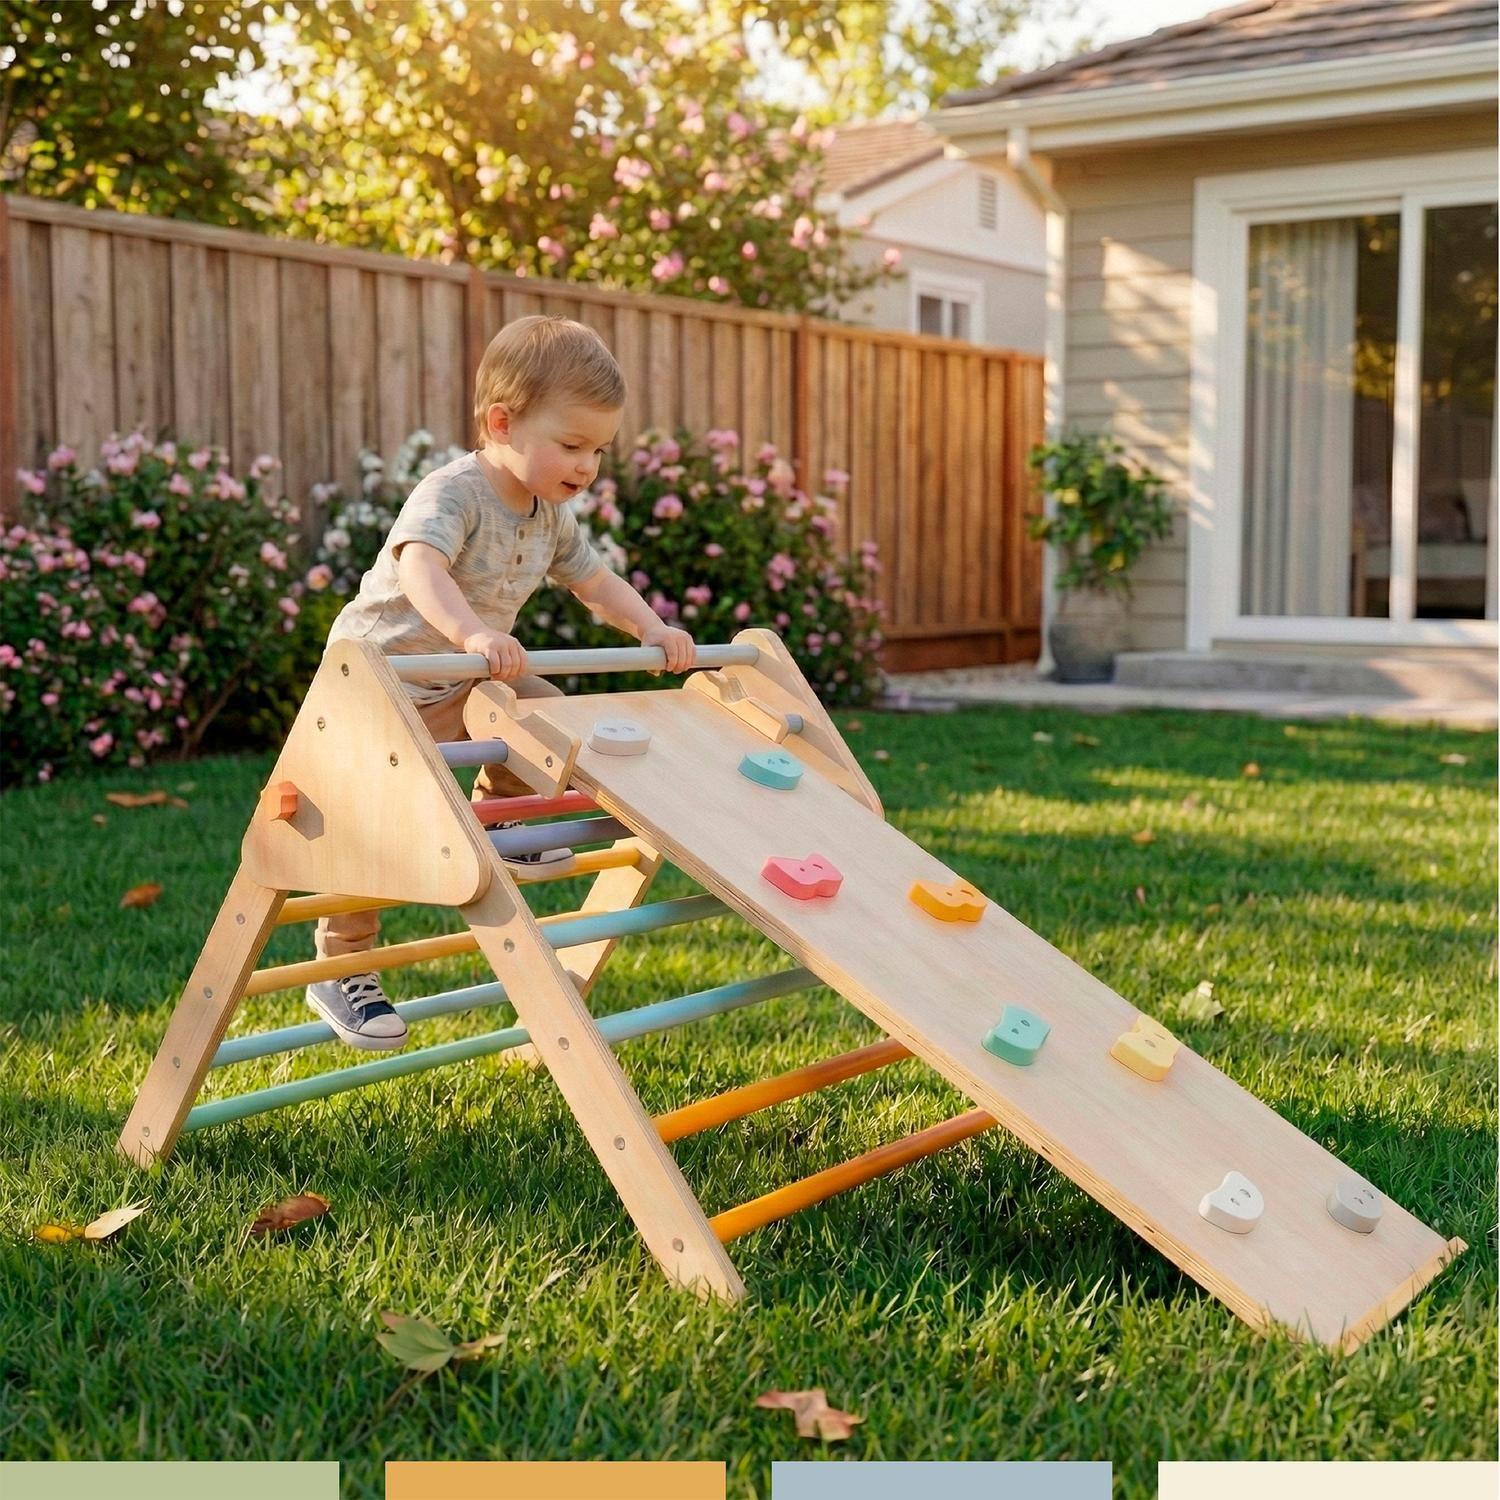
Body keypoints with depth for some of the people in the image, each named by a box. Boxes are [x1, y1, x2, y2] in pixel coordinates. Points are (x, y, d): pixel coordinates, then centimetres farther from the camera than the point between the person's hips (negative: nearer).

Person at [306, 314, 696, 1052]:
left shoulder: (551, 517, 2)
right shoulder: (451, 493, -26)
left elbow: (595, 580, 16)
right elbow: (419, 567, -45)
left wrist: (653, 631, 0)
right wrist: (473, 635, -62)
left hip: (471, 682, 8)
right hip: (386, 677, -8)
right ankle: (340, 972, 2)